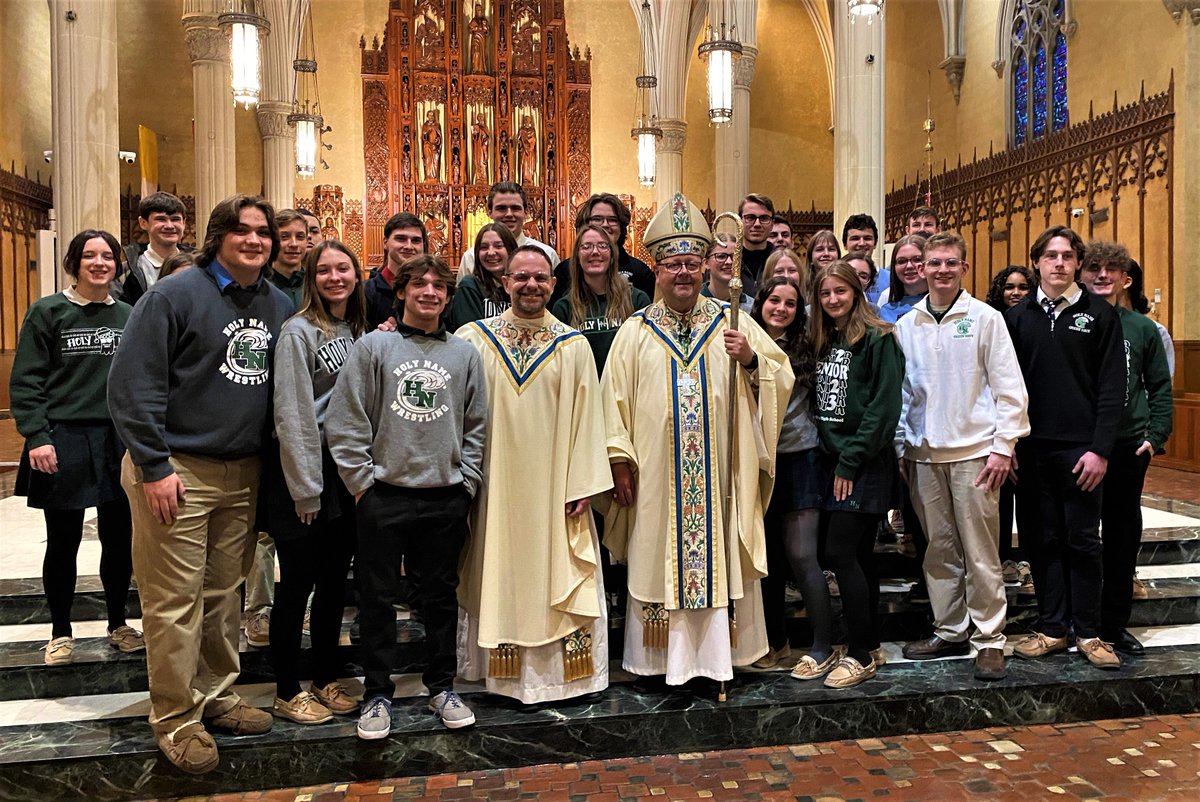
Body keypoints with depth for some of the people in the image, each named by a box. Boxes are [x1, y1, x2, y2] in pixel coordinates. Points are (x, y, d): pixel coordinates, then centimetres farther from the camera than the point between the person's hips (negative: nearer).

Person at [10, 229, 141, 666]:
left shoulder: (128, 316, 7)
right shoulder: (46, 312, -1)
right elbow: (25, 381, -4)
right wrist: (36, 437, -13)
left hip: (119, 442, 3)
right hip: (63, 442, -2)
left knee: (119, 538, 8)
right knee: (63, 541, 7)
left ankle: (118, 624, 25)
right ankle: (61, 633, 23)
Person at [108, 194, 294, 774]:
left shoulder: (280, 306, 8)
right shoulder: (175, 295, -10)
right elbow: (132, 382, -13)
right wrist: (154, 466, -16)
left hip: (244, 473, 6)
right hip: (176, 470, -5)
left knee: (224, 592, 15)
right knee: (176, 601, 1)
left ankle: (217, 696, 30)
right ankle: (176, 719, 14)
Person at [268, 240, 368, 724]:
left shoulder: (357, 332, 11)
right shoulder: (299, 332, -10)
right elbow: (292, 416, -14)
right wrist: (306, 490, -15)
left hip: (346, 475, 7)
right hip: (304, 476, -6)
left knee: (334, 583, 14)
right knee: (297, 585, 3)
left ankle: (326, 682, 27)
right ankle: (287, 693, 17)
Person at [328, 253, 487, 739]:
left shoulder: (465, 354, 6)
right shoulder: (373, 347, -1)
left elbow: (476, 427, 10)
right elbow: (345, 423, -4)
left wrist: (466, 481, 3)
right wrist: (363, 482, -6)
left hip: (446, 498, 2)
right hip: (384, 495, -2)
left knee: (441, 595, 13)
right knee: (378, 598, 7)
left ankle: (442, 687, 28)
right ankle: (378, 693, 22)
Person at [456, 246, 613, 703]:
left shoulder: (574, 346, 2)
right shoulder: (474, 339, 1)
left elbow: (586, 418, 0)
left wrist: (583, 485, -6)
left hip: (553, 488, 0)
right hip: (494, 488, 0)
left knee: (554, 576, 5)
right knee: (499, 579, 8)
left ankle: (557, 674, 19)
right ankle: (500, 674, 23)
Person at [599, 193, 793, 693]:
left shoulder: (732, 323, 6)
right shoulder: (635, 331, 5)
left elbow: (782, 376, 7)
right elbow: (615, 398, 3)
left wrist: (751, 359, -14)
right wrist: (620, 460, -3)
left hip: (719, 471, 1)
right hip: (655, 477, 0)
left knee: (720, 558, 5)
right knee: (657, 559, 5)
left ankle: (717, 652, 19)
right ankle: (662, 657, 18)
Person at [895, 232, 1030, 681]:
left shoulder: (985, 318, 1)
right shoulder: (906, 326, 10)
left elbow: (1009, 388, -2)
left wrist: (1003, 446, -8)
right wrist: (900, 448, 9)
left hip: (974, 451, -3)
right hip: (923, 453, 3)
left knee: (981, 552, -1)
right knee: (939, 550, 10)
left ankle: (989, 639, 10)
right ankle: (950, 632, 21)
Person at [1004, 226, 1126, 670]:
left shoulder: (1100, 315, 2)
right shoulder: (1017, 316, 7)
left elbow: (1112, 386, -3)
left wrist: (1100, 448, -10)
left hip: (1081, 449, -2)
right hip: (1032, 449, 2)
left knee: (1083, 541, 5)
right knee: (1042, 540, 8)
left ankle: (1087, 631, 16)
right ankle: (1052, 628, 18)